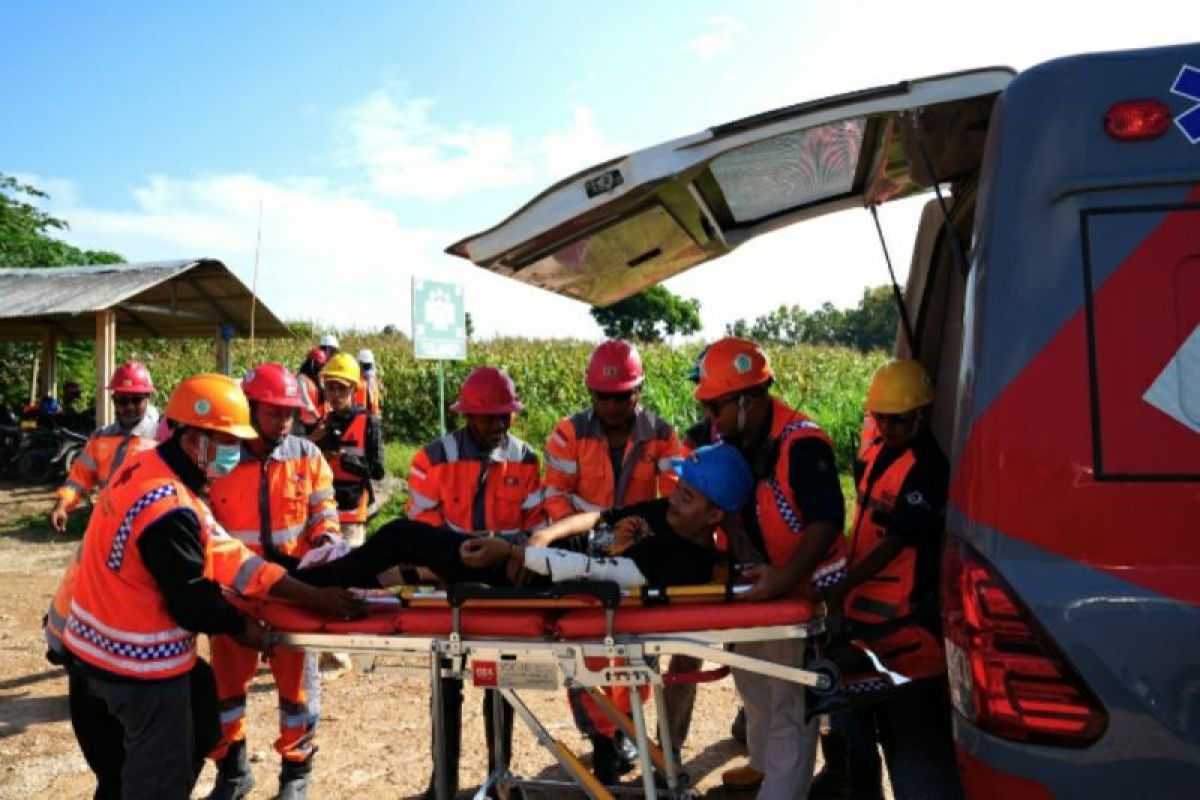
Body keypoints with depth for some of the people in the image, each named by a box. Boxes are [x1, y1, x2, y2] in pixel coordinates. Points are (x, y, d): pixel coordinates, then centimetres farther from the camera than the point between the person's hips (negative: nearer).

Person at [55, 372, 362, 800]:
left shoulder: (147, 466, -1)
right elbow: (190, 601, -22)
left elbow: (221, 552, -1)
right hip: (136, 660, -9)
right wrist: (242, 627, -1)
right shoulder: (170, 511, -30)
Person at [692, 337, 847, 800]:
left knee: (790, 701, 3)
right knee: (753, 682, 26)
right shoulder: (728, 439, -3)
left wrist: (786, 576, -39)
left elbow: (826, 520, -28)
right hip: (752, 584, 9)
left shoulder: (801, 444, -26)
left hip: (800, 590, -8)